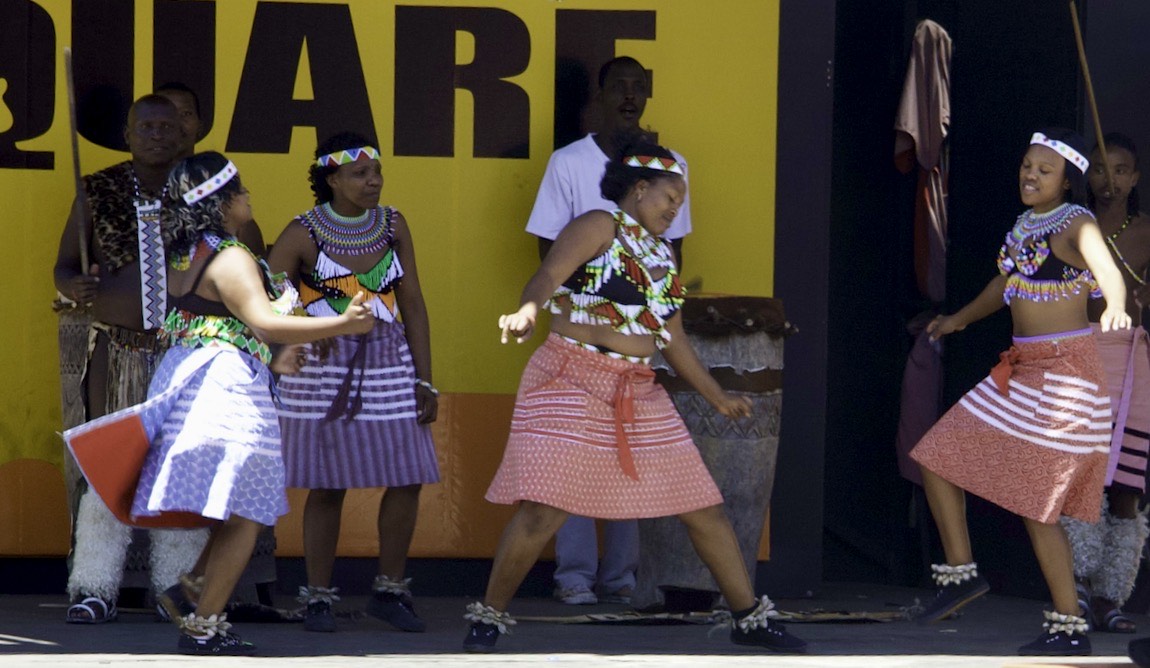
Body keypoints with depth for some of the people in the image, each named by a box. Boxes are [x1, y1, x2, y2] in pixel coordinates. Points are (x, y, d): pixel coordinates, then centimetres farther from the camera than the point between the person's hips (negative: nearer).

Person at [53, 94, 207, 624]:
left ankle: (178, 587, 7)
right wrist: (75, 286, -14)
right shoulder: (98, 193, 4)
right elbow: (63, 267, 7)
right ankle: (96, 590, 0)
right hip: (117, 351, -1)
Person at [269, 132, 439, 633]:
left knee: (408, 478, -1)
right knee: (327, 485, 0)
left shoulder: (392, 226, 4)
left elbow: (413, 305, 6)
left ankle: (389, 591, 14)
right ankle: (318, 597, 13)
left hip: (388, 362, 3)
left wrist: (425, 381, 4)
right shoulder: (303, 235, -7)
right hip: (324, 368, -3)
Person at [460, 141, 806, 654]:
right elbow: (548, 276, -19)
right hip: (574, 381, -7)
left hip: (639, 394, 7)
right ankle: (489, 616, 2)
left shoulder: (662, 256, 19)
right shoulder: (601, 228, -3)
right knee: (542, 510, -14)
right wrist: (528, 311, -40)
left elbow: (673, 340, 25)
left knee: (703, 507, 6)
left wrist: (717, 397, 29)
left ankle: (750, 617, 16)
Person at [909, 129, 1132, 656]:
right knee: (937, 459, 8)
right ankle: (960, 570, 21)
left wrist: (1115, 308, -56)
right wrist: (960, 319, 45)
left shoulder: (1074, 224, -12)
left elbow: (1104, 266, -34)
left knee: (1034, 504, -9)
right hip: (1020, 370, 9)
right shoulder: (1025, 224, 12)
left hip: (1064, 371, -9)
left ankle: (1070, 629, 0)